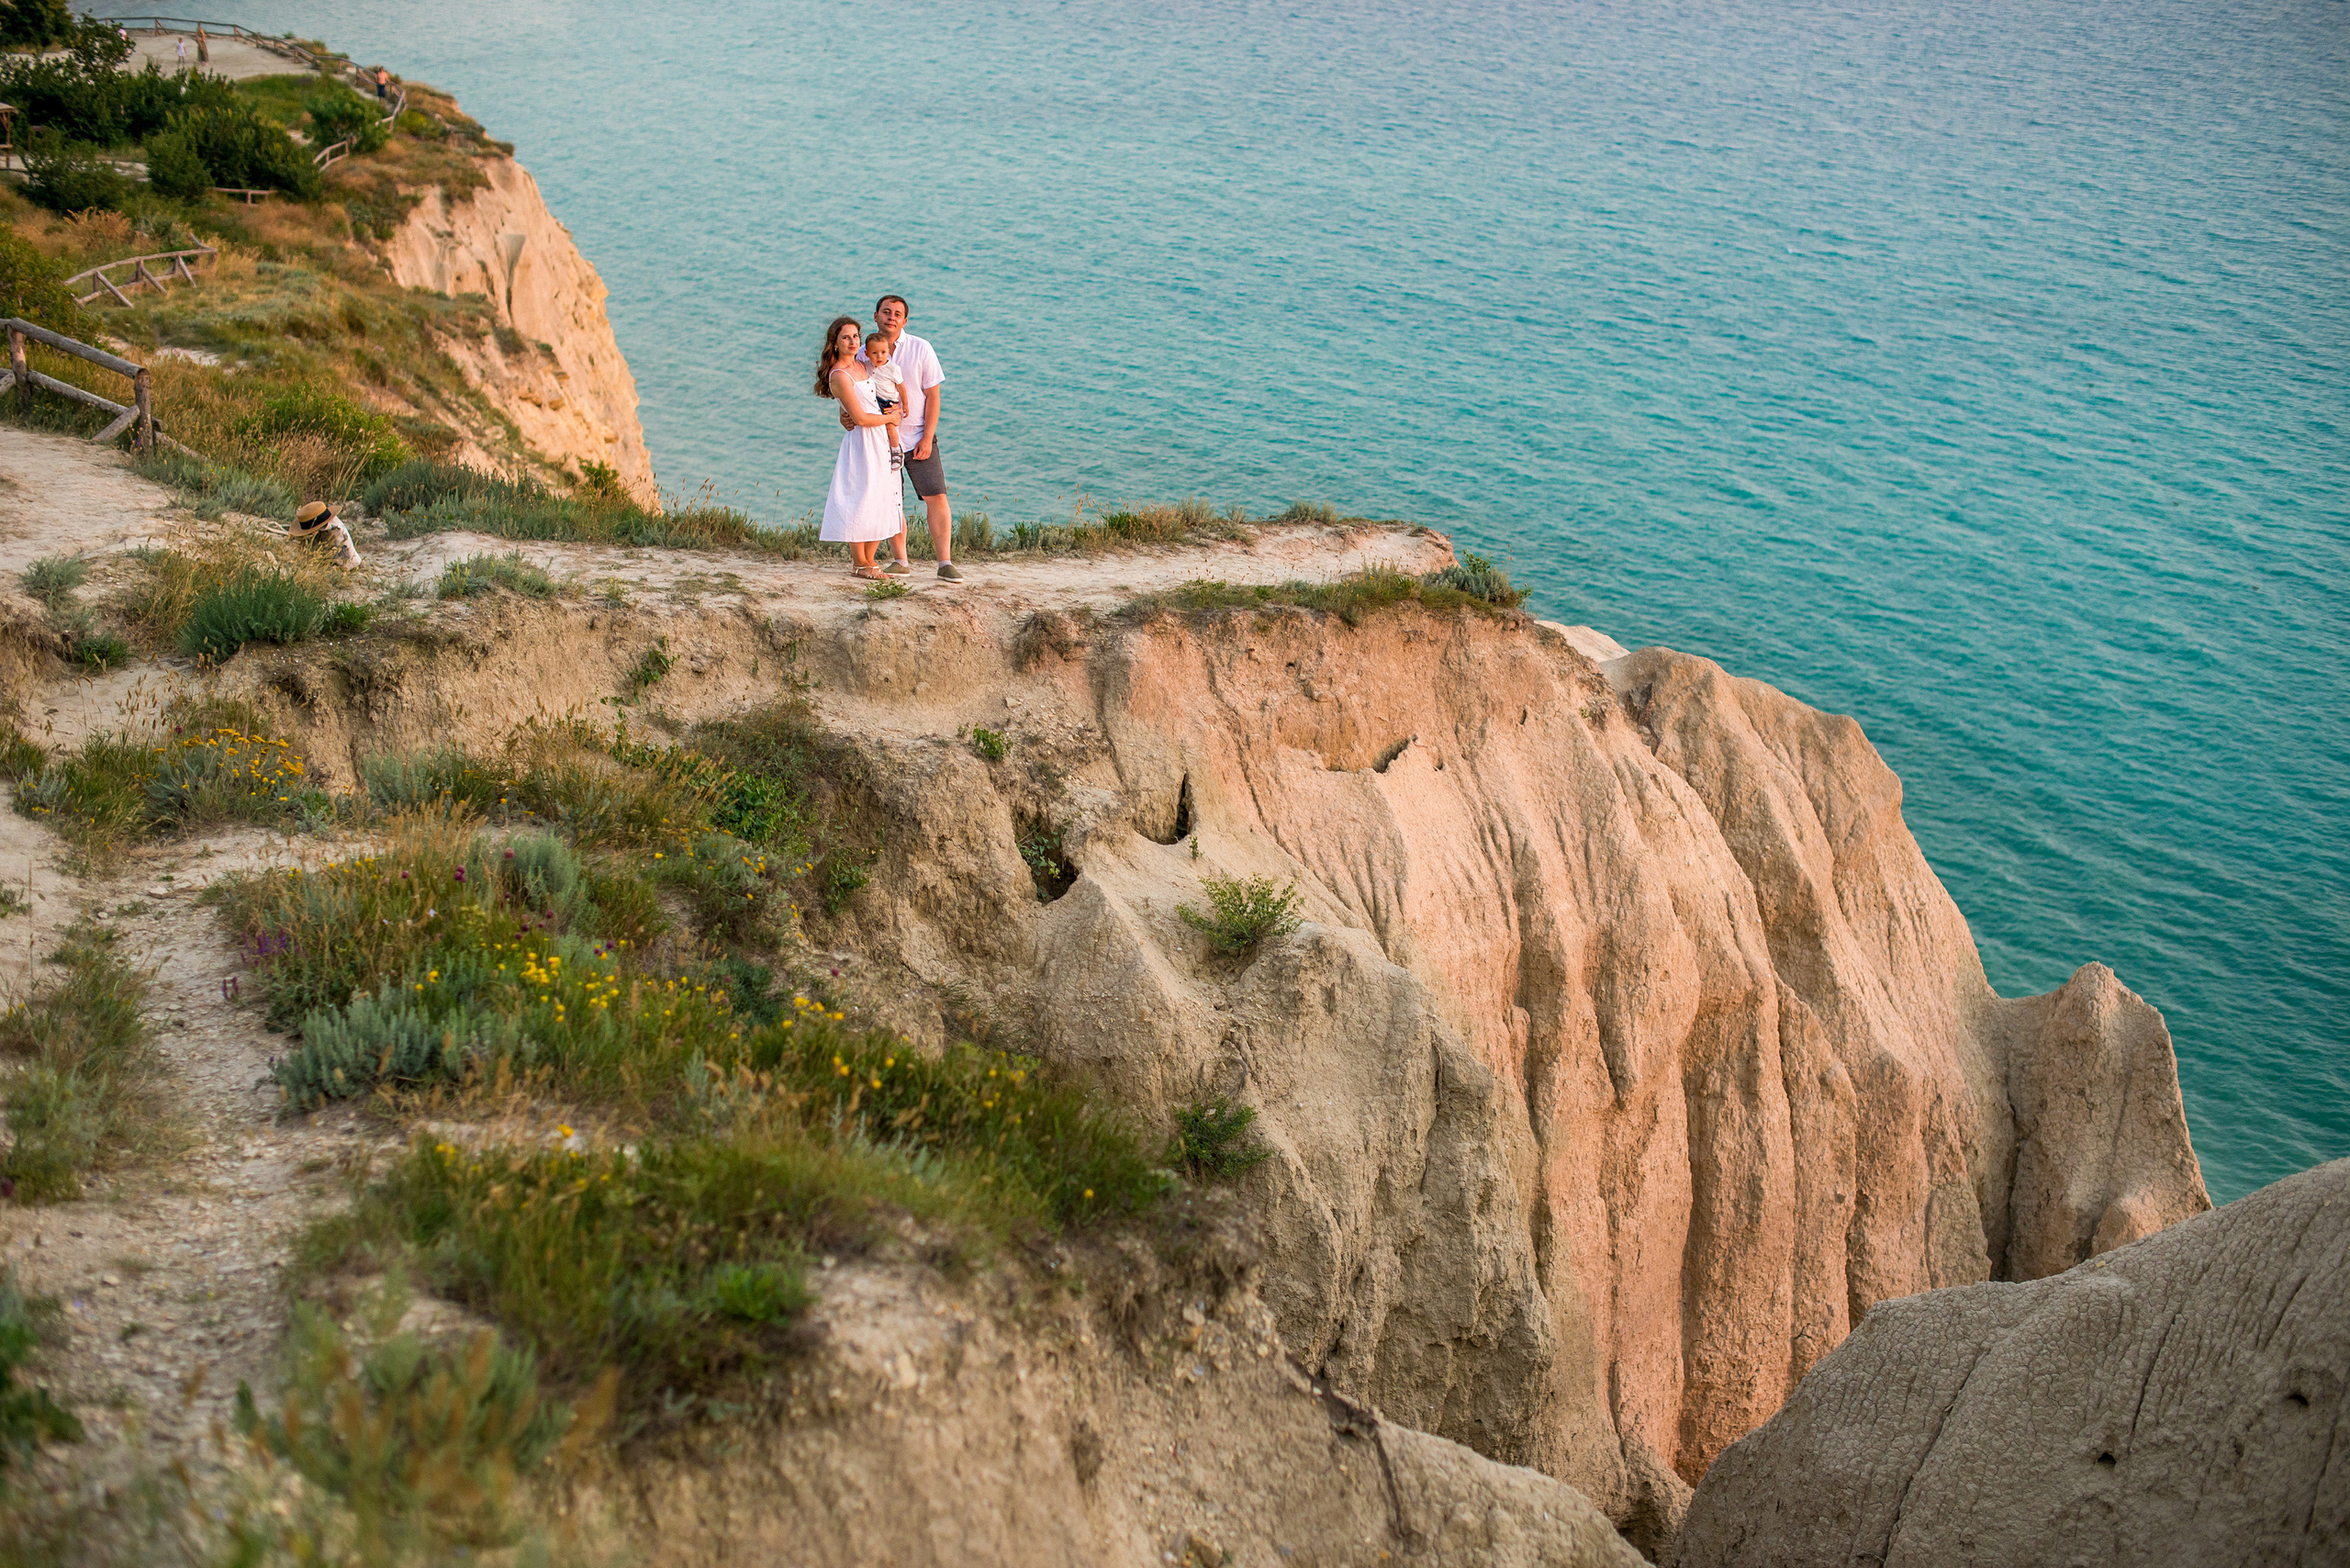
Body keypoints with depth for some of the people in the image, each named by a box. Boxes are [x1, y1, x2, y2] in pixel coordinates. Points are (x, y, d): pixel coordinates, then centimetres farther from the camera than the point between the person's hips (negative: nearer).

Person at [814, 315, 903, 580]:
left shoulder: (862, 365, 10)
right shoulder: (839, 376, -16)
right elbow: (861, 418, -17)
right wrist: (891, 417, -4)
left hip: (880, 439, 8)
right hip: (862, 441, -8)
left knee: (881, 503, 9)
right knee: (861, 498, -3)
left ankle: (867, 558, 18)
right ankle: (859, 562, 8)